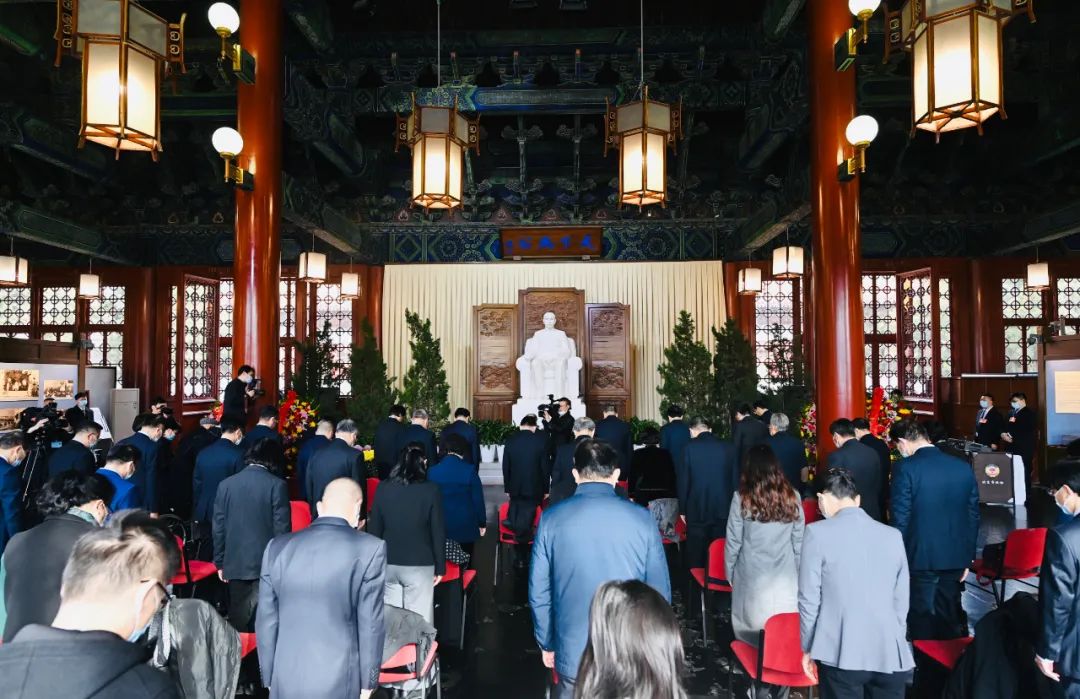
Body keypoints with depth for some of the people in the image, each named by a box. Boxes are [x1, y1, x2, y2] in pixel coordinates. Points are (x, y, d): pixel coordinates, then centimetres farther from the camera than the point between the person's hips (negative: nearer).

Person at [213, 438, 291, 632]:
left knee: (238, 621, 12)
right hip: (267, 564, -3)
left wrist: (220, 563, 14)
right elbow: (282, 529, -8)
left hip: (235, 564, 3)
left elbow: (218, 528, 5)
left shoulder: (226, 484, 1)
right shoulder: (277, 485, -9)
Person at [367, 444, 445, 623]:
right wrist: (440, 567, 4)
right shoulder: (431, 491, -10)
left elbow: (374, 527, 4)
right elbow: (438, 532, -6)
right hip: (419, 565, -3)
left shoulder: (383, 488, -2)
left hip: (388, 563, 3)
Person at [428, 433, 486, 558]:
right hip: (465, 527, -2)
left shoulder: (432, 471, -6)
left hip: (441, 528, 2)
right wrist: (482, 523, 5)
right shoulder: (469, 470, -13)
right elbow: (478, 499, -8)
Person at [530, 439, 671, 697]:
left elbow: (538, 592, -2)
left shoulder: (552, 519, -8)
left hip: (573, 652, 0)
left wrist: (546, 643, 12)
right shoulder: (641, 518, -10)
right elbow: (660, 591, -4)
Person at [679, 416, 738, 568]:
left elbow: (683, 481, -6)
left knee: (696, 557, 8)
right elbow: (736, 479, 4)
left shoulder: (690, 448, -9)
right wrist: (733, 507, 14)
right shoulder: (729, 447, -1)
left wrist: (683, 509, 4)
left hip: (697, 510, -2)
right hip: (723, 510, 3)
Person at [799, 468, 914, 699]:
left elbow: (809, 598, -4)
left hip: (841, 655, -3)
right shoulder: (893, 535, 5)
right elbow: (901, 601, 8)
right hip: (890, 655, 3)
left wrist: (808, 648, 7)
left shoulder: (818, 533, -6)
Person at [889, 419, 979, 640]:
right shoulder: (963, 467, 3)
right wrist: (966, 558, 16)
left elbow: (901, 519, -12)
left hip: (921, 558, -5)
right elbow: (973, 516, 8)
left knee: (923, 622, 6)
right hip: (955, 558, 5)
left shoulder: (906, 468, -13)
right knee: (950, 618, 17)